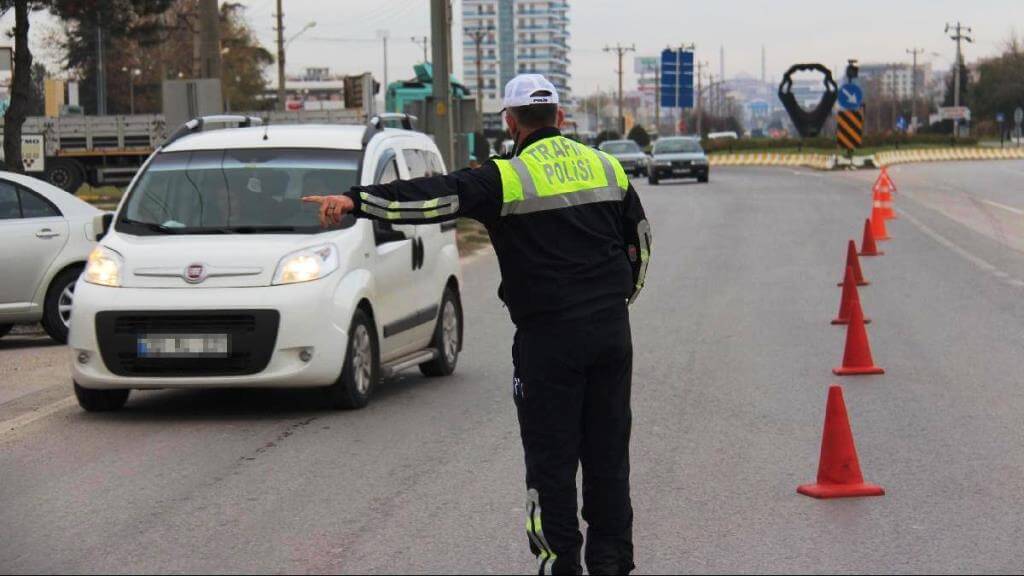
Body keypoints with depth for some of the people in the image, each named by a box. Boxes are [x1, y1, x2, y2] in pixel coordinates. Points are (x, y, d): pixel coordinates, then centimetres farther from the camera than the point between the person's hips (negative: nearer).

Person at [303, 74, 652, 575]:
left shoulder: (509, 178, -9)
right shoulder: (606, 167, 10)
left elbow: (436, 196, -20)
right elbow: (640, 239, 20)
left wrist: (356, 200, -24)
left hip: (548, 336, -5)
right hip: (612, 328, 5)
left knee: (551, 457, 3)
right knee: (607, 450, 12)